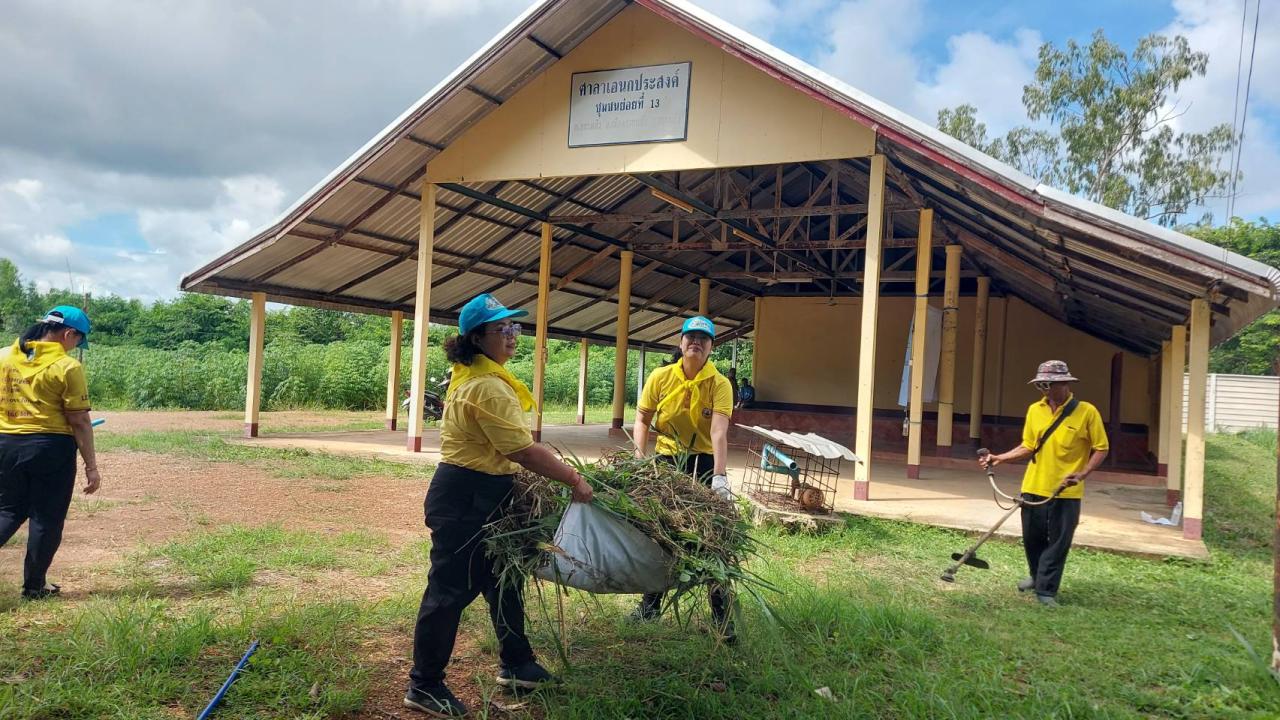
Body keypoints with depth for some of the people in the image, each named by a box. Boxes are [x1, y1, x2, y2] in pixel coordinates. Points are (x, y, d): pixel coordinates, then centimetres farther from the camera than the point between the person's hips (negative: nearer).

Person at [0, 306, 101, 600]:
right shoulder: (67, 367, -12)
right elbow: (80, 422, -11)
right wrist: (91, 466, -6)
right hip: (50, 447, -5)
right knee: (46, 519, 8)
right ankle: (34, 586, 17)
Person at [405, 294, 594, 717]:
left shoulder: (473, 375, 11)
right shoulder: (488, 386, -23)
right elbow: (524, 451, -23)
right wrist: (575, 480, -15)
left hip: (481, 495, 11)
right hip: (465, 499, -11)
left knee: (503, 578, 19)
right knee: (451, 590, 1)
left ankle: (516, 664, 34)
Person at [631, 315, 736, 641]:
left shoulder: (719, 384, -13)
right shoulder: (660, 377, -5)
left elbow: (719, 432, -25)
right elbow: (642, 420, 0)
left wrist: (719, 476, -35)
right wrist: (640, 459, -13)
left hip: (704, 463, -2)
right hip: (667, 460, 3)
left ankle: (721, 613, 13)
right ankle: (650, 604, 30)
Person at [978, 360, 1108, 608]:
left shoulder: (1086, 412, -8)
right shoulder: (1034, 410, 4)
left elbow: (1101, 449, -4)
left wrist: (1082, 473, -17)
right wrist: (999, 458, 3)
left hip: (1066, 492, -4)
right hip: (1034, 487, 4)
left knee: (1058, 543, 1)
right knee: (1032, 538, 13)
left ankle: (1046, 590, 12)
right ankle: (1037, 576, 37)